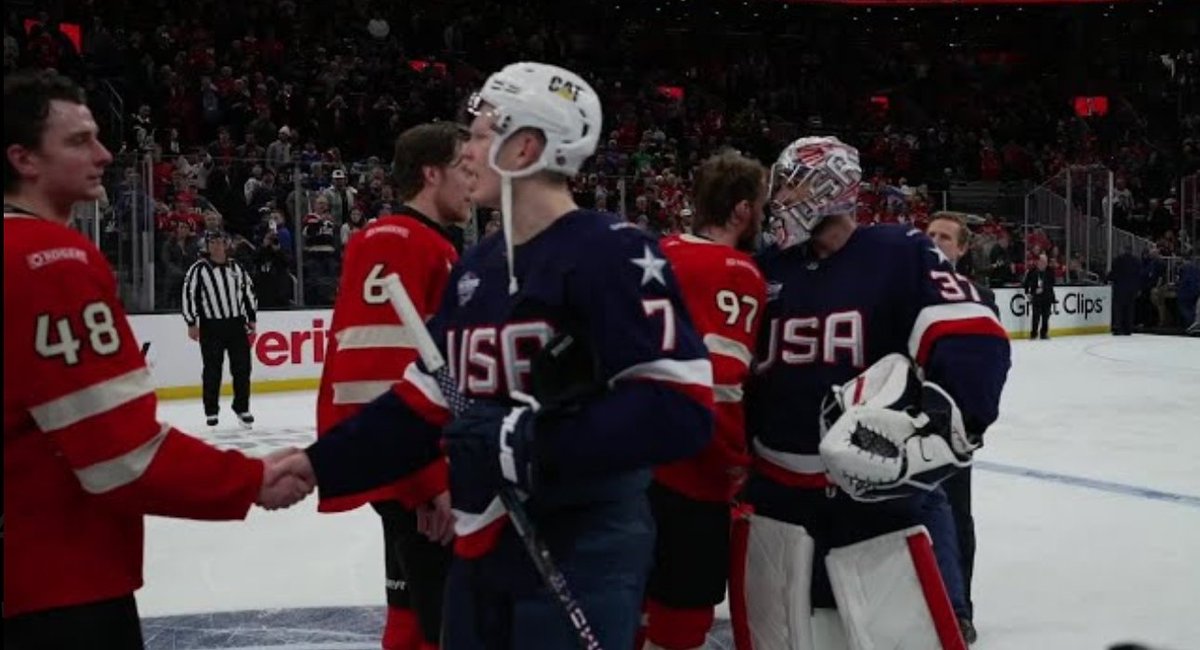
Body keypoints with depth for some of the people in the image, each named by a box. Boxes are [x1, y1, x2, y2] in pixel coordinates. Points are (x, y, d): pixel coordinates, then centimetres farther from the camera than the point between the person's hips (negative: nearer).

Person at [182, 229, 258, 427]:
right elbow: (189, 294, -6)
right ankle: (211, 411, 10)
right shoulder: (199, 269, -4)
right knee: (212, 370, 0)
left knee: (242, 367, 3)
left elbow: (248, 292, 16)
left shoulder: (236, 268, 9)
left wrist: (251, 319, 13)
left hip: (236, 324, 3)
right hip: (211, 327, -3)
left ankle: (242, 408, 14)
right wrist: (191, 323, -9)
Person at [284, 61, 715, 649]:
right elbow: (425, 402, 14)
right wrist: (318, 465, 6)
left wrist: (535, 441, -28)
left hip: (582, 559, -8)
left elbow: (679, 406, -24)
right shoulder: (477, 265, 11)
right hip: (481, 551, 8)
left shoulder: (610, 253, -15)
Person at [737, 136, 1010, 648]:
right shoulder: (768, 270, 9)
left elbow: (976, 343, -16)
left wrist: (942, 419, -29)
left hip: (873, 493, -4)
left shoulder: (900, 255, -7)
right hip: (775, 492, 5)